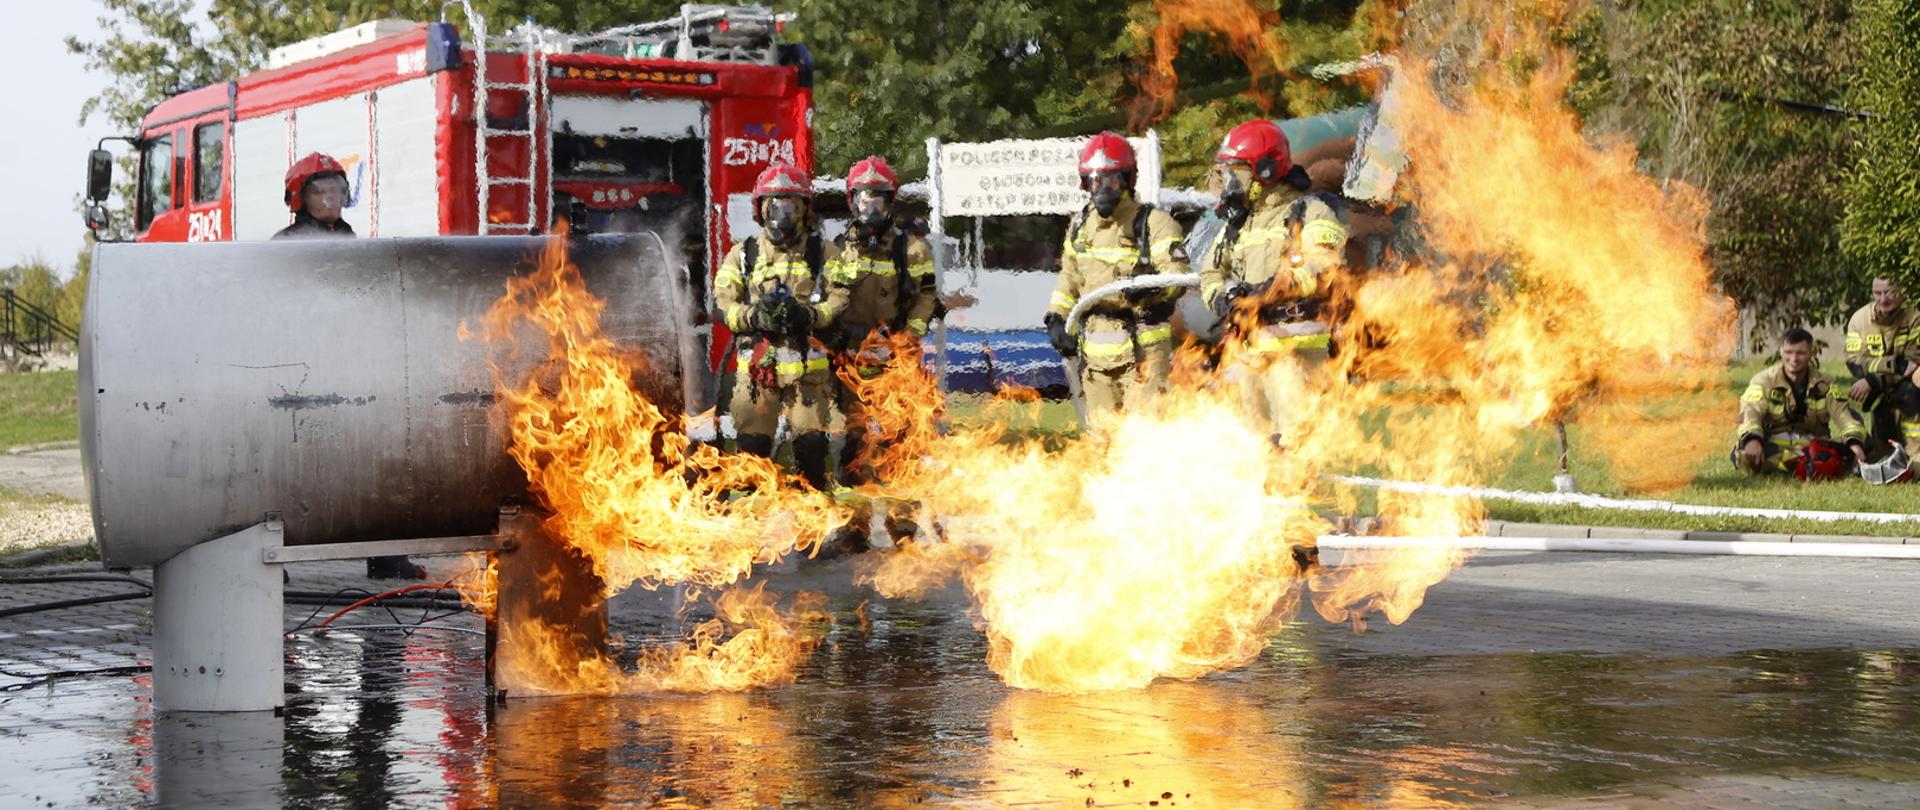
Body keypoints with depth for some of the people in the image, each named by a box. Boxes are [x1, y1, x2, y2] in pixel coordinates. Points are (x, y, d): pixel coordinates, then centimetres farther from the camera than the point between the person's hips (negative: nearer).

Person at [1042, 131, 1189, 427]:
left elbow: (1177, 274, -14)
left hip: (1142, 345, -6)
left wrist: (1150, 286, -34)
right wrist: (1057, 317, 12)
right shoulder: (1080, 225, 15)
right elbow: (1069, 277, 25)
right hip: (1095, 347, 6)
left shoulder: (1153, 223, -5)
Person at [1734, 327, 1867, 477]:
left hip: (1811, 446, 3)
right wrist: (1752, 439, -41)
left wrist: (1854, 441, -26)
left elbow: (1841, 413, -4)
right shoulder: (1764, 381, -1)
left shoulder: (1823, 384, 9)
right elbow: (1751, 412, -18)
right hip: (1773, 446, -3)